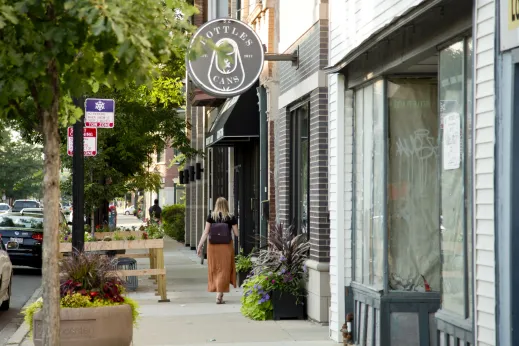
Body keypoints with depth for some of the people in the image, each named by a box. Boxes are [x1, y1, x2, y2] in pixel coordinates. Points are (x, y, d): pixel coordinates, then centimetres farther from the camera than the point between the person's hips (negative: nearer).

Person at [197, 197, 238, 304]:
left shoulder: (211, 216, 0)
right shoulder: (231, 218, -2)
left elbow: (206, 232, -2)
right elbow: (236, 233, 0)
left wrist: (200, 246, 1)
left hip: (213, 245, 2)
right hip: (226, 246, -2)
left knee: (214, 270, 13)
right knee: (224, 270, 3)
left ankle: (217, 292, 24)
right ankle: (219, 295, -5)